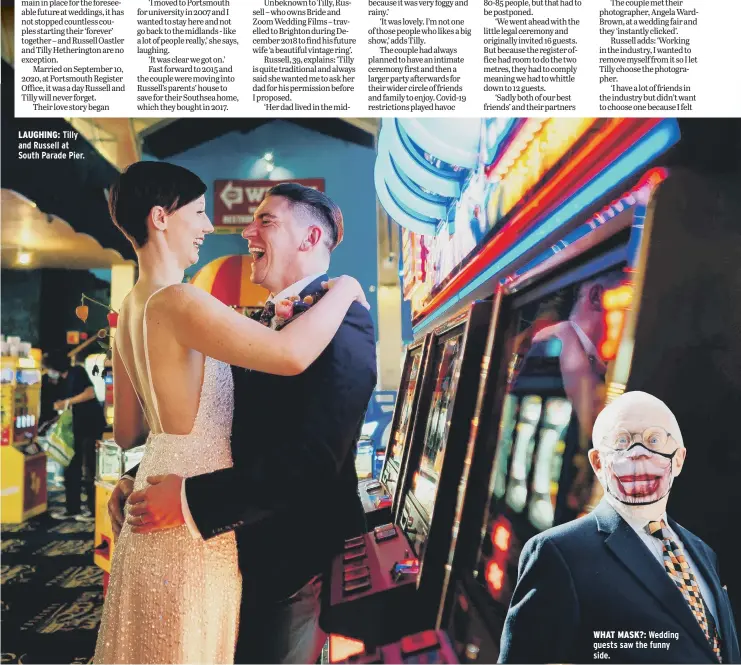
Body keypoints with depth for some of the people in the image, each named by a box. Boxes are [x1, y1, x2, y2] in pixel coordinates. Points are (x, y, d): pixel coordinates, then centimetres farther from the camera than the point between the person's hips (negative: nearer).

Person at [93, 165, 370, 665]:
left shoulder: (131, 310, 5)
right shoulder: (177, 302, -24)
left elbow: (127, 433, 11)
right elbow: (292, 354, -37)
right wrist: (344, 288, -19)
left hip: (160, 474, 9)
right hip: (196, 520, -9)